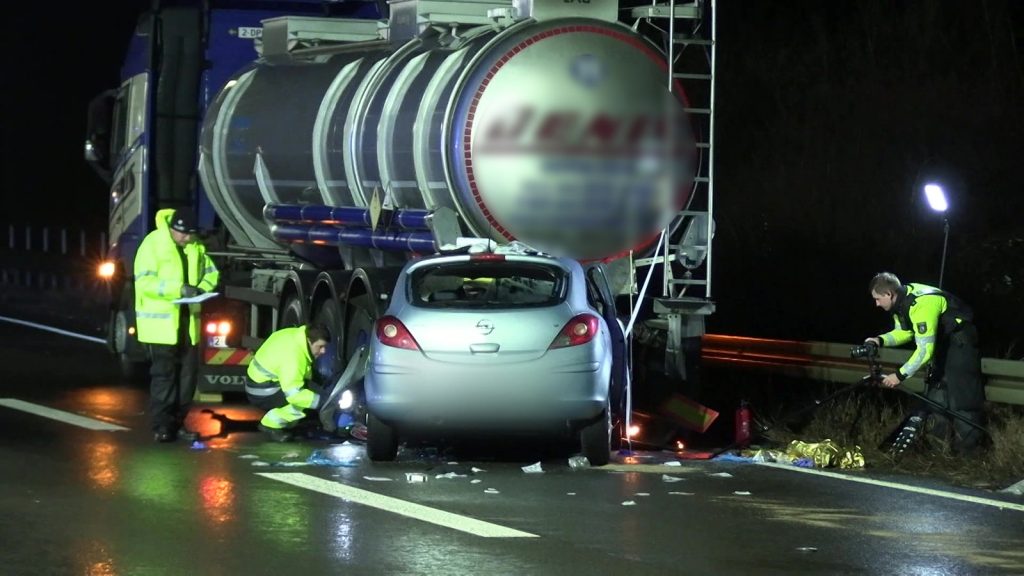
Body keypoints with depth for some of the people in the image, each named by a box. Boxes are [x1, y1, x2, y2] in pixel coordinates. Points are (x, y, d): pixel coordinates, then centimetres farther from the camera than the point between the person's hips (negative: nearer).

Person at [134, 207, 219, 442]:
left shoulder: (196, 246, 7)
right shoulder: (153, 243, -12)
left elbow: (211, 272, 17)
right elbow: (144, 282, -18)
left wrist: (202, 289, -6)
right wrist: (178, 289, -27)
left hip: (187, 320, 6)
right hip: (160, 321, -6)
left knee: (188, 373, 7)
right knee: (163, 374, -7)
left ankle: (178, 423, 16)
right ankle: (161, 426, -3)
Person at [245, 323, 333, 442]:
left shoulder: (297, 335, -5)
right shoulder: (292, 357, -33)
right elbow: (294, 394, -37)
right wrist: (324, 400, -33)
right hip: (261, 392, -10)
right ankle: (271, 424, -7)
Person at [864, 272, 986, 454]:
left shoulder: (921, 304, -35)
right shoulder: (901, 301, -6)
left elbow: (925, 349, -37)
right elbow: (904, 332, 9)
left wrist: (900, 375, -32)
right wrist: (880, 340, -10)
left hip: (960, 337, -10)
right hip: (941, 339, 10)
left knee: (961, 388, -12)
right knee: (936, 384, 9)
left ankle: (967, 442, -7)